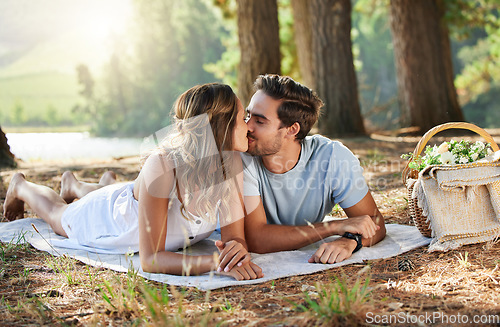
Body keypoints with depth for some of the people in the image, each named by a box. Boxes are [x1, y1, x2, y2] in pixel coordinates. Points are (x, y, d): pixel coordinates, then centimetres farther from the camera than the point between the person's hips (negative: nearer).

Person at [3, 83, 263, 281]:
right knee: (57, 215, 30)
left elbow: (234, 236, -28)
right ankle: (21, 186, 59)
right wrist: (216, 263, -60)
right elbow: (150, 259, -47)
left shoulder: (232, 163, -32)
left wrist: (237, 249, -52)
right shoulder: (161, 166, -47)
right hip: (108, 215, -4)